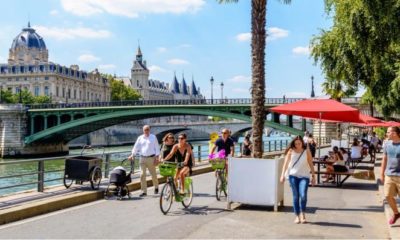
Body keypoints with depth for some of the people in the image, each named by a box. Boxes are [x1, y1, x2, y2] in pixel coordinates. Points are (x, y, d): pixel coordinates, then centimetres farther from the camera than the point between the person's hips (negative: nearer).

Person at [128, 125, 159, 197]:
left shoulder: (153, 137, 2)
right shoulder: (140, 138, 9)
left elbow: (157, 148, 1)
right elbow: (136, 147, 8)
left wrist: (157, 157, -6)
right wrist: (132, 155, -4)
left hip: (151, 158, -2)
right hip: (142, 158, 2)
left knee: (153, 174, 7)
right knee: (142, 175, -3)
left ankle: (156, 187, 31)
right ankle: (144, 191, 2)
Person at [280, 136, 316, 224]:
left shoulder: (307, 151, 2)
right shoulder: (291, 151, 1)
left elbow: (311, 164, 5)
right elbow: (286, 163, -1)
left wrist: (313, 176, 3)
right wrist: (283, 175, -10)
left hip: (304, 176, -1)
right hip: (293, 175, 1)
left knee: (303, 195, -14)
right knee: (295, 196, 2)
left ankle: (303, 214, 6)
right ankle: (297, 216, 12)